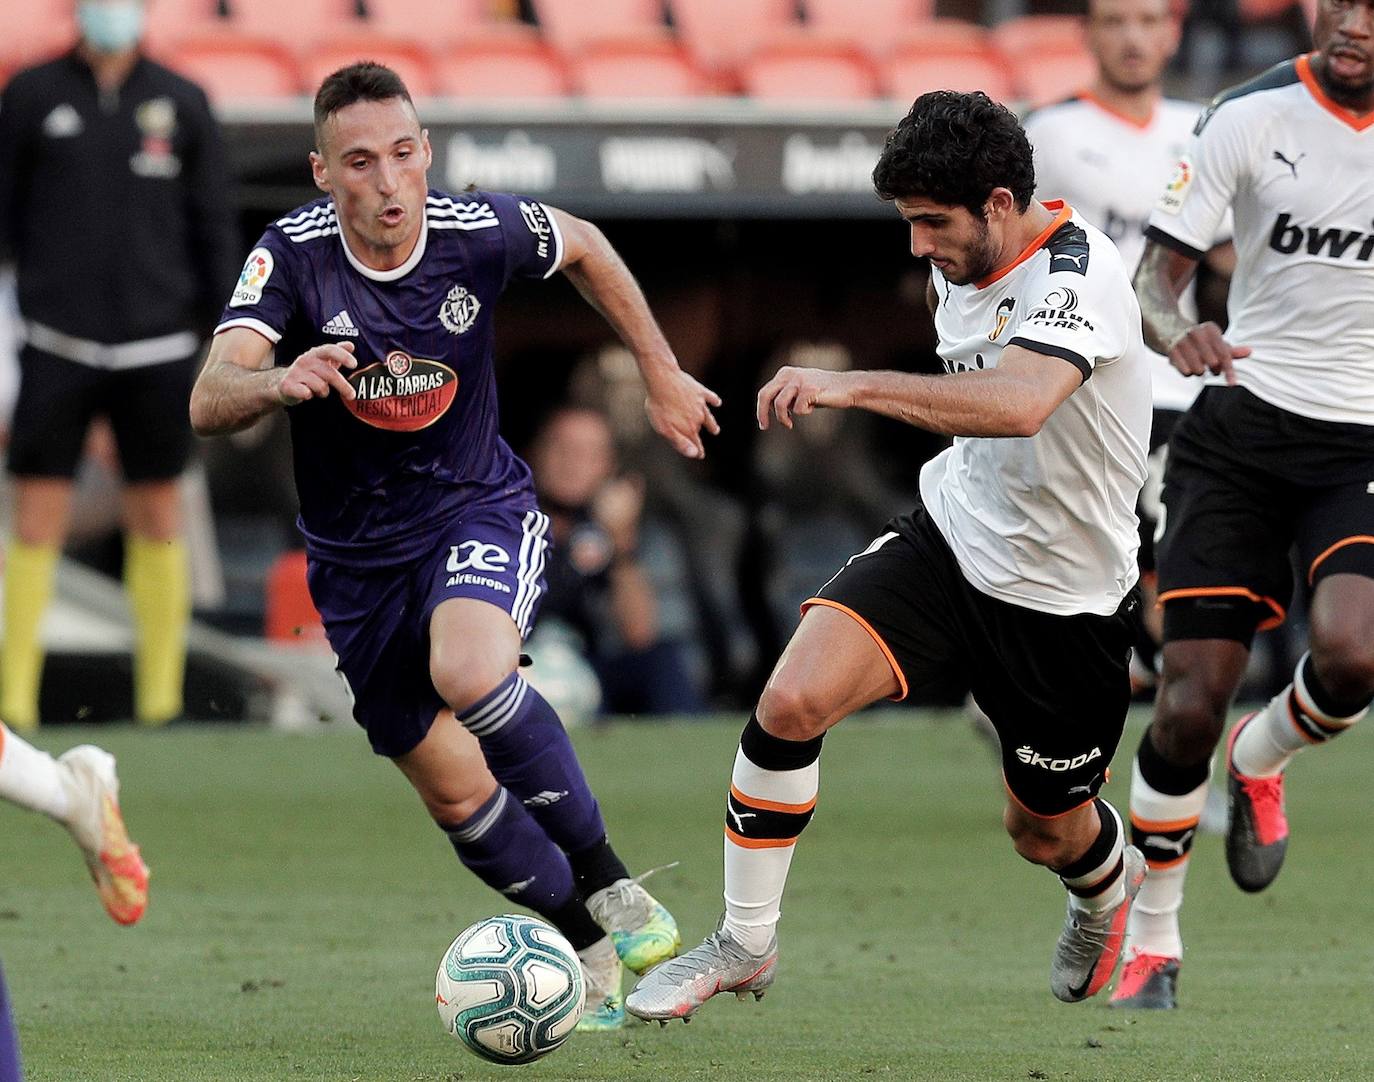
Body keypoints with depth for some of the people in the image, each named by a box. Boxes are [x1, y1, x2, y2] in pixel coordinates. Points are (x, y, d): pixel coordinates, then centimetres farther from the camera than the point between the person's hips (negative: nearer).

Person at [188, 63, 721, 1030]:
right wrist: (278, 381, -52)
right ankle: (594, 951, 28)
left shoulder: (480, 232, -17)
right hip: (357, 551, 2)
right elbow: (208, 404, -30)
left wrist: (663, 375, 13)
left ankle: (609, 885, -19)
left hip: (479, 509, -2)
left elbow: (585, 248, 7)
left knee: (467, 672, -34)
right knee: (456, 793, 5)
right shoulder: (294, 253, -19)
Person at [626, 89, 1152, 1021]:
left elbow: (1019, 403, -47)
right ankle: (744, 946, -5)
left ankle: (1111, 884, 54)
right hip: (949, 535, 5)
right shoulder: (963, 263, -2)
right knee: (791, 700, -20)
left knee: (1046, 832, 14)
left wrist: (851, 386, -49)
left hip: (1066, 597, -5)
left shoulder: (1078, 274, -27)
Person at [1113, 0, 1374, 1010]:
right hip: (1242, 428, 0)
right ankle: (1152, 942, 14)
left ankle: (1259, 761, 12)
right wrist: (1176, 329, -30)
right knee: (1190, 700, -7)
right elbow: (1161, 265, -8)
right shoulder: (1251, 116, -7)